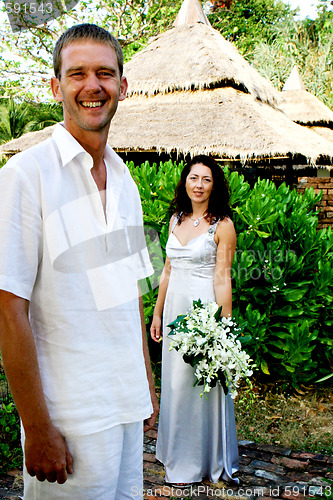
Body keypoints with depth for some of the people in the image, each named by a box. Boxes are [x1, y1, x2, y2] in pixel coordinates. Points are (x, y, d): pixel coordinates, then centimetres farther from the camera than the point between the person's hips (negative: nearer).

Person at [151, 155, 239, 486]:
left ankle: (203, 461, 21)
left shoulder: (222, 224, -8)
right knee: (174, 382, 13)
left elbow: (222, 278, -12)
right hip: (175, 308, 6)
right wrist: (157, 314, 14)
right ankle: (178, 457, 31)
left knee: (202, 383, 3)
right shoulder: (176, 219, 10)